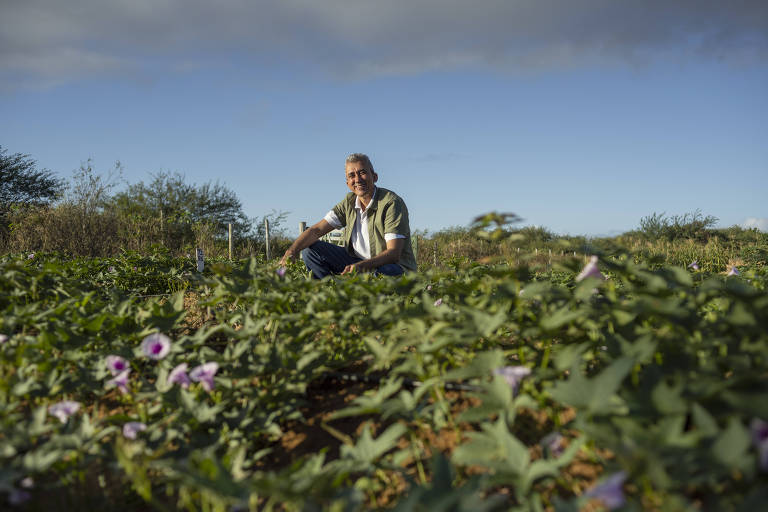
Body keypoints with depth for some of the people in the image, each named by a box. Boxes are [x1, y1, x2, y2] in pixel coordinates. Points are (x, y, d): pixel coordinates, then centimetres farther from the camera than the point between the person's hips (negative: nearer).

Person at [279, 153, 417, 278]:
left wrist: (362, 266, -42)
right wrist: (291, 251, -22)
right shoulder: (349, 202, 2)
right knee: (309, 249, -5)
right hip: (358, 264, 6)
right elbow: (316, 230, -3)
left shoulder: (392, 203, -18)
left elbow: (394, 253, -25)